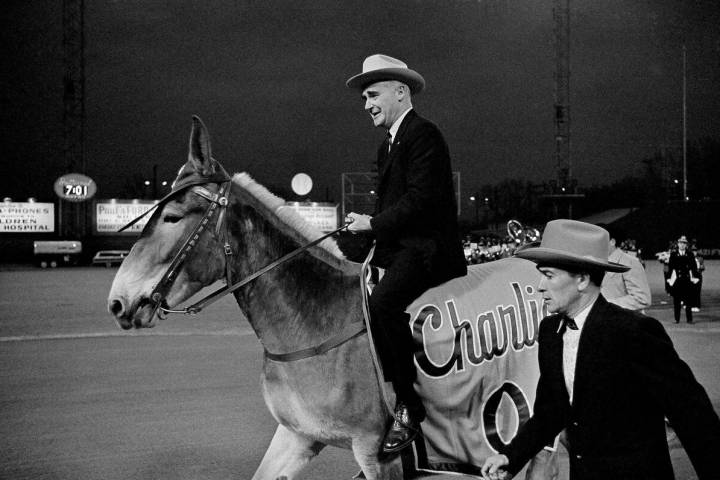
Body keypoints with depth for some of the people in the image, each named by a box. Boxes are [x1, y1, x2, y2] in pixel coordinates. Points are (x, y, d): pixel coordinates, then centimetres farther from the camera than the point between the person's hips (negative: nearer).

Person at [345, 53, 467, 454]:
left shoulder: (423, 135, -8)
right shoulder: (390, 144, 23)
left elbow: (421, 199, -19)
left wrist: (374, 224, -15)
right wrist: (365, 229, 8)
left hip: (426, 248, -11)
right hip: (398, 249, 11)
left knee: (383, 301, -32)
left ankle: (410, 409, -28)